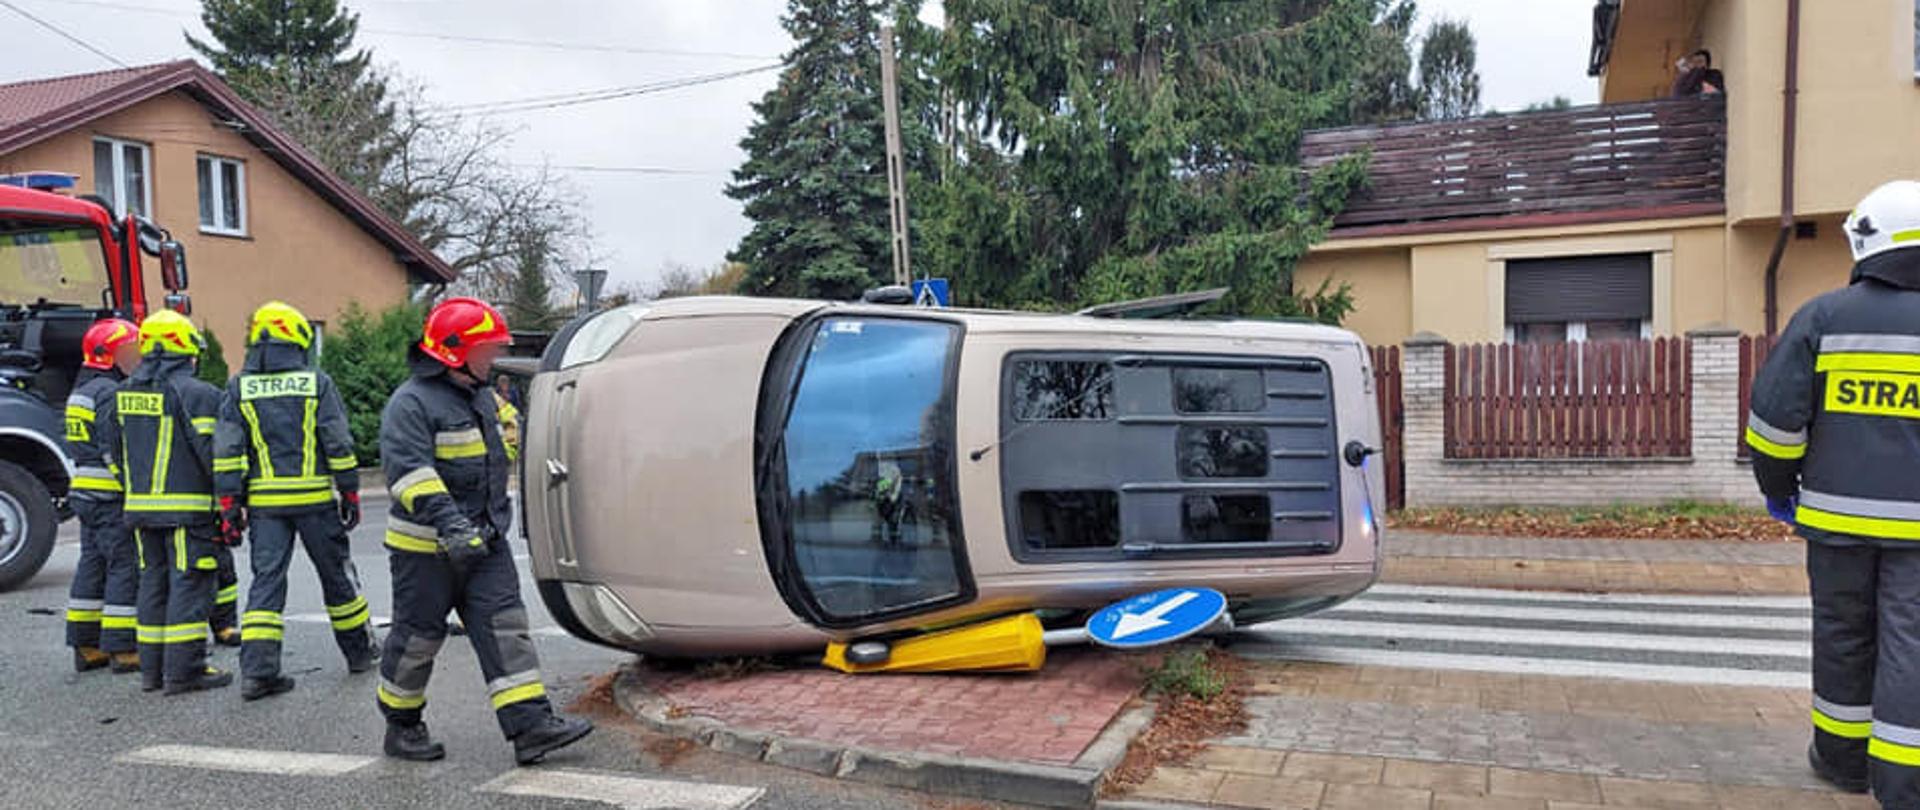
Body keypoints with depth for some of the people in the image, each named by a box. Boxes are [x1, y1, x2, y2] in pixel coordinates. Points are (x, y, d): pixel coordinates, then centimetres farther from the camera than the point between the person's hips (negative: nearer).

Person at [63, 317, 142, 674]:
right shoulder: (108, 392, -14)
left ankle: (85, 646, 19)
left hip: (85, 493, 10)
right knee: (125, 568, -6)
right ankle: (122, 649, -4)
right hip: (112, 495, -10)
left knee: (92, 565, 14)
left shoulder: (82, 390, 19)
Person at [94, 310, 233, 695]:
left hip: (140, 506, 7)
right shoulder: (196, 393, -12)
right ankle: (184, 671, -2)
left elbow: (111, 446, 19)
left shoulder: (123, 394, 13)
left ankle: (152, 669, 19)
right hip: (187, 506, -7)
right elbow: (212, 451, -15)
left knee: (154, 581, 14)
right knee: (189, 583, -3)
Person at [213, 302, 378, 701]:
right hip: (315, 498, -2)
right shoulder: (316, 382, -3)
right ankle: (359, 651, 24)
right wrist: (350, 492, 3)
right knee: (336, 574, 11)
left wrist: (230, 504, 4)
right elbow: (339, 443, -4)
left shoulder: (239, 387, 5)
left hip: (265, 501, 2)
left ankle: (257, 670, -3)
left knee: (266, 579, 5)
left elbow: (226, 450, 1)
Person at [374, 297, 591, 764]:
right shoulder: (411, 403, -14)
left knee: (505, 629, -1)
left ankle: (531, 726, -4)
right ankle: (401, 726, 26)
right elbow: (410, 472, -26)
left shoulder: (483, 398, 14)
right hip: (427, 549, -7)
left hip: (485, 544, 7)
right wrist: (448, 524, -35)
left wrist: (496, 520, 29)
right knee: (417, 637, 6)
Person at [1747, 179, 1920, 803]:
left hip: (1840, 510, 1)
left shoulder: (1824, 317, -4)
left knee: (1843, 634, 13)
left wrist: (1777, 487, 7)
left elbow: (1775, 413, -6)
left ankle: (1843, 756, 25)